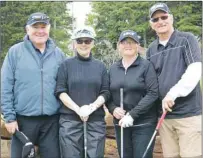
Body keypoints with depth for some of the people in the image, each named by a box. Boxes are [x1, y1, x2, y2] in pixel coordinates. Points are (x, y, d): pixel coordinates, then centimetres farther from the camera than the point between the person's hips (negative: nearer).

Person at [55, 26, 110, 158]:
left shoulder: (100, 66, 11)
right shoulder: (66, 65, 6)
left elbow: (105, 93, 6)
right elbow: (60, 91, -2)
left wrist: (92, 107, -12)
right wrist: (78, 109, -14)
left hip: (96, 120, 2)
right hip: (70, 120, -1)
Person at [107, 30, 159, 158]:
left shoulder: (146, 66, -5)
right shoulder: (113, 68, 8)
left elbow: (153, 93, -13)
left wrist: (132, 115, -18)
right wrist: (113, 109, -9)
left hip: (143, 124, -4)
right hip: (120, 123, 4)